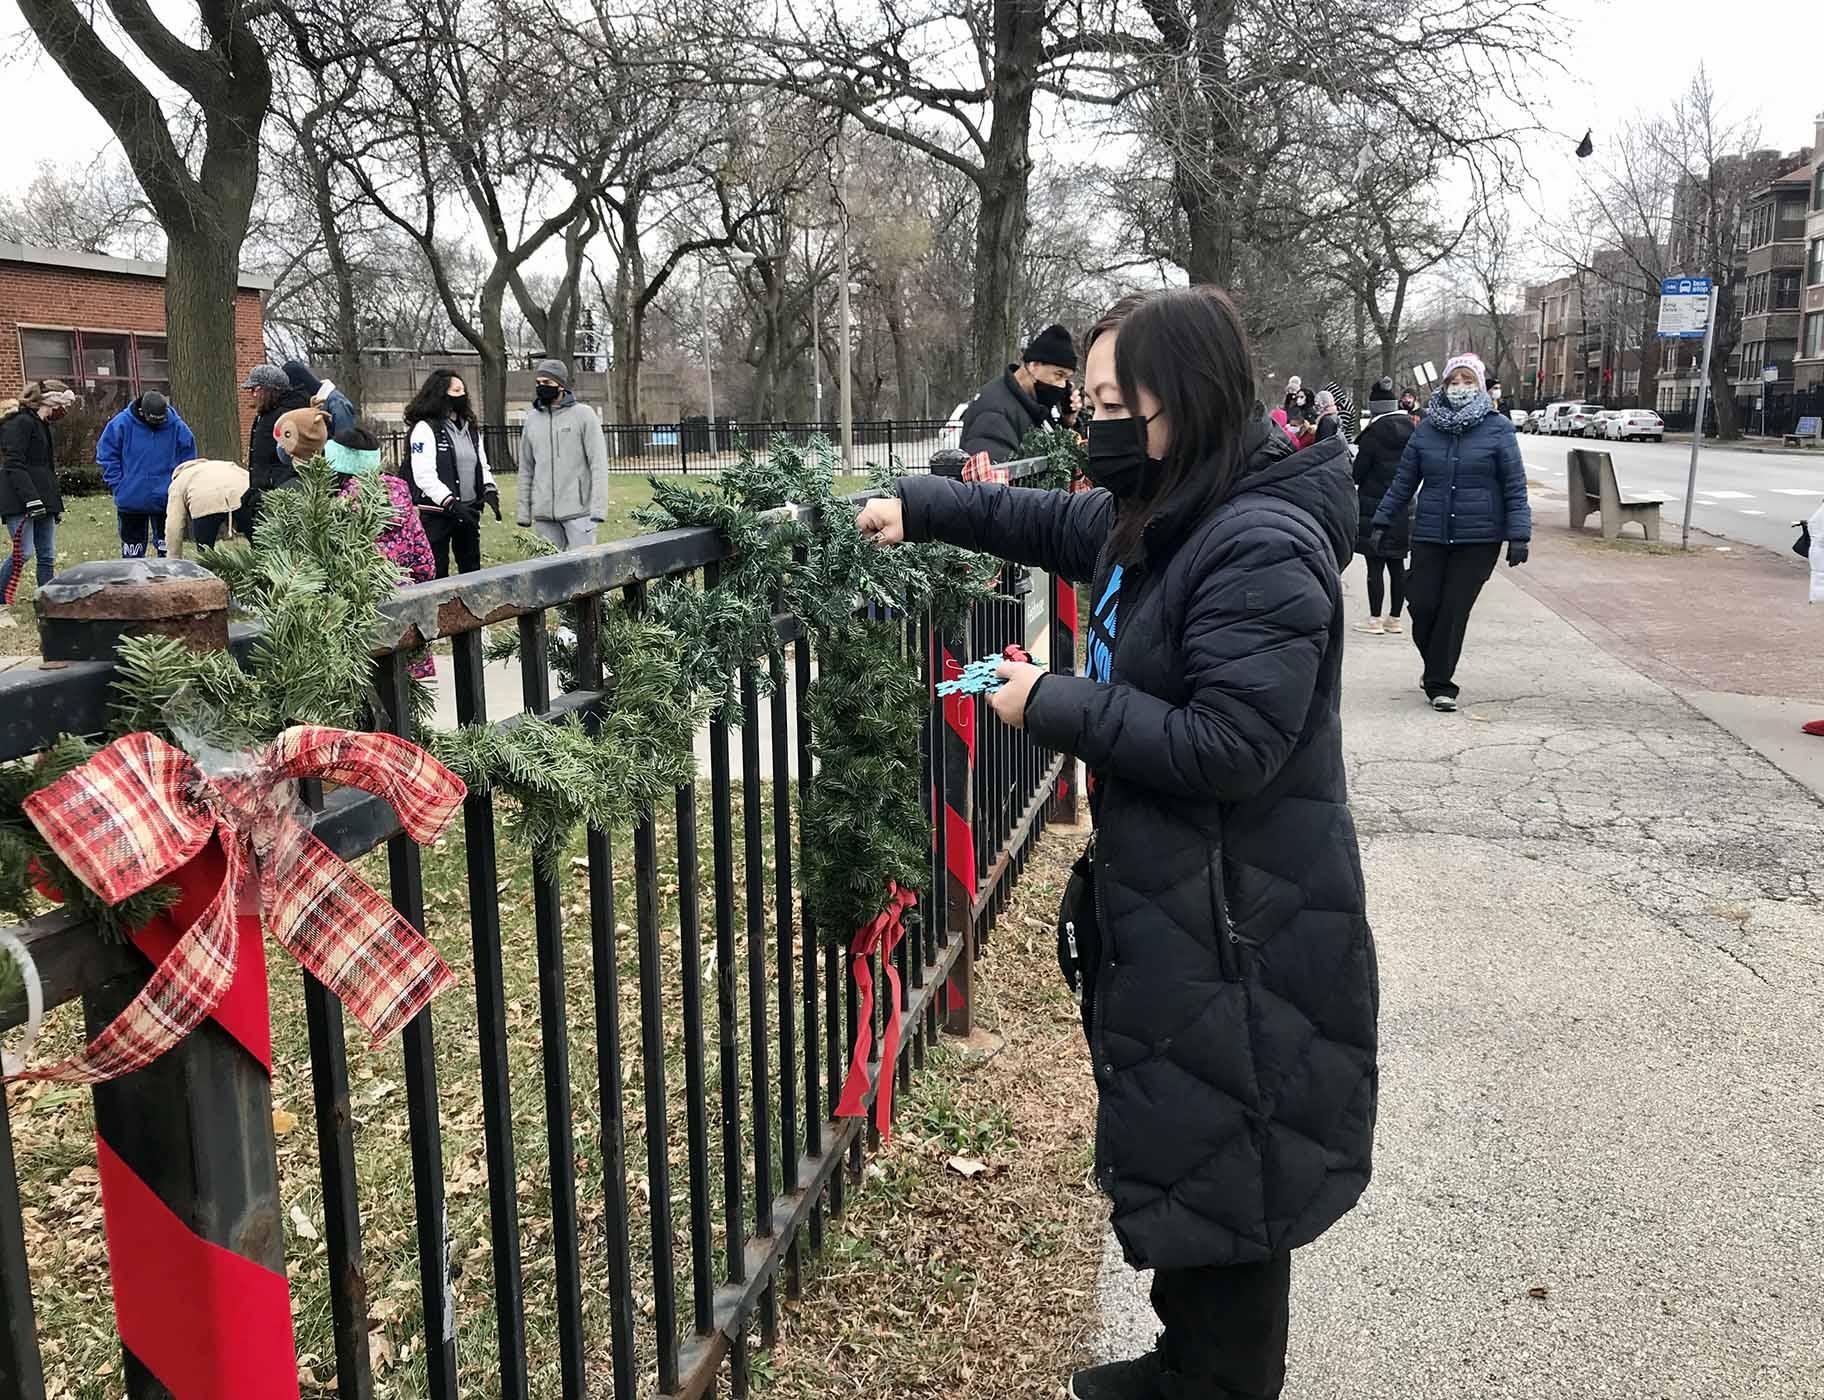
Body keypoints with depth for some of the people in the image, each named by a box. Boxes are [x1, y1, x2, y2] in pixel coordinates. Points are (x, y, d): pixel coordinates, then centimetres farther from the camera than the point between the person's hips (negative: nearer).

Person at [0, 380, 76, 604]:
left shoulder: (42, 426, 21)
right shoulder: (20, 423, -7)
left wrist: (56, 504, 22)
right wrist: (31, 499, -23)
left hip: (42, 502, 9)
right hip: (20, 502, -9)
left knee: (47, 556, 5)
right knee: (23, 552, -14)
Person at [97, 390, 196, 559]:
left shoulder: (177, 427, -7)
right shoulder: (121, 423, -9)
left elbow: (187, 460, 4)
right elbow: (106, 456, -1)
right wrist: (119, 487, -8)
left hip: (165, 500, 0)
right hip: (130, 501, 0)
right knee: (132, 551, 10)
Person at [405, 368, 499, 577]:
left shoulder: (471, 429, 16)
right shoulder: (425, 429, -9)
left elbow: (483, 464, 19)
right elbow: (424, 476, -17)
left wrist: (489, 490, -2)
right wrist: (451, 503, -23)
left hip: (469, 512, 7)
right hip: (436, 515, -7)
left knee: (472, 570, 11)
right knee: (437, 573, -2)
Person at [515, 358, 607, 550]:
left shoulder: (583, 414, -1)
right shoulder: (532, 419, 13)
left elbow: (598, 464, -6)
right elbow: (526, 469, 16)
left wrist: (598, 507, -15)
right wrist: (523, 510, 10)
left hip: (578, 511, -4)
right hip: (543, 514, 4)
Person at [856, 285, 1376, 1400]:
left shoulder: (1263, 548, -24)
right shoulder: (1157, 520, 7)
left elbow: (1228, 747, -29)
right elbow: (1054, 523, 26)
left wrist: (1056, 706, -21)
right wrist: (917, 506, 17)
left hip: (1241, 926, -10)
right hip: (1170, 894, 10)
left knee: (1223, 1166, 6)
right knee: (1182, 1145, 22)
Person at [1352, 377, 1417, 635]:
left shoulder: (1374, 433, -14)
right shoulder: (1410, 429, 5)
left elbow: (1358, 471, -11)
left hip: (1374, 506, -6)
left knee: (1375, 565, -2)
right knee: (1397, 565, 11)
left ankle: (1375, 619, 0)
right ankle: (1394, 618, 18)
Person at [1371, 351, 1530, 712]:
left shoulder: (1497, 428, -1)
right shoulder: (1426, 428, 6)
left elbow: (1515, 487, -2)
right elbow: (1403, 481, 10)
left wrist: (1518, 535, -8)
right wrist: (1382, 523, 7)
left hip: (1479, 540, -2)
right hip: (1430, 535, 2)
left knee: (1454, 610, -2)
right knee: (1422, 605, -2)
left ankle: (1439, 683, 10)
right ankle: (1436, 668, 25)